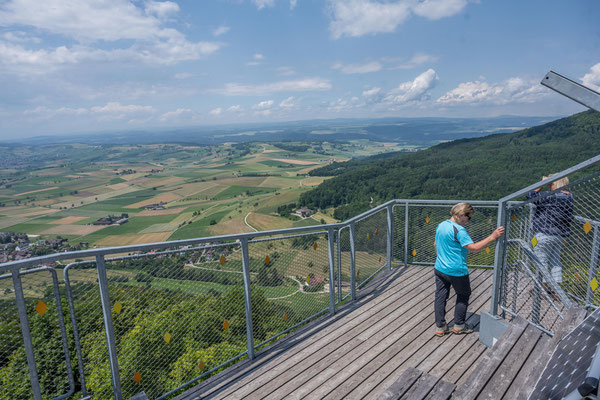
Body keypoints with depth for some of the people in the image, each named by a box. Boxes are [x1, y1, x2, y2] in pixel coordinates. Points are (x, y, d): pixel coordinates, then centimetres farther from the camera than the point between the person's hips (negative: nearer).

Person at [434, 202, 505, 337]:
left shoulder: (441, 226, 4)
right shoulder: (459, 230, -22)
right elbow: (474, 248, -25)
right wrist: (492, 236, -24)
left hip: (440, 269, 7)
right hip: (457, 271, -7)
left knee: (440, 297, 12)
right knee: (463, 295, 17)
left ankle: (440, 327, 19)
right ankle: (459, 325, 27)